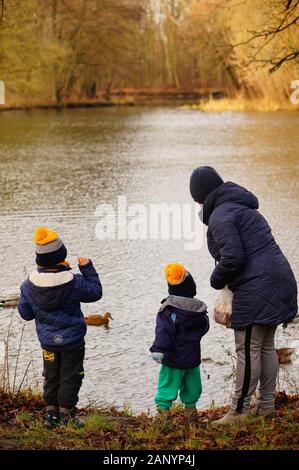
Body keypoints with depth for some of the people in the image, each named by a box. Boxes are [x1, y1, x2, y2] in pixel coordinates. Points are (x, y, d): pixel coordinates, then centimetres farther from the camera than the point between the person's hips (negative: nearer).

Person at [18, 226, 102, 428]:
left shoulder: (29, 286, -11)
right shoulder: (74, 283, -22)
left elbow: (25, 313, 0)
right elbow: (95, 292, -4)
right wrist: (87, 268, 2)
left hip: (47, 341, 3)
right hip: (72, 341, -3)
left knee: (51, 377, 17)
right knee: (70, 377, 9)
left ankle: (51, 414, 19)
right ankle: (66, 414, 12)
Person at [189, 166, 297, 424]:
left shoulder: (220, 215, -12)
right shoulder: (244, 208, 19)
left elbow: (232, 257, -21)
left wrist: (217, 280, -2)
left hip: (256, 287, -10)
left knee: (248, 350, -4)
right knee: (266, 346, 16)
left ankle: (239, 411, 1)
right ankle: (266, 405, 23)